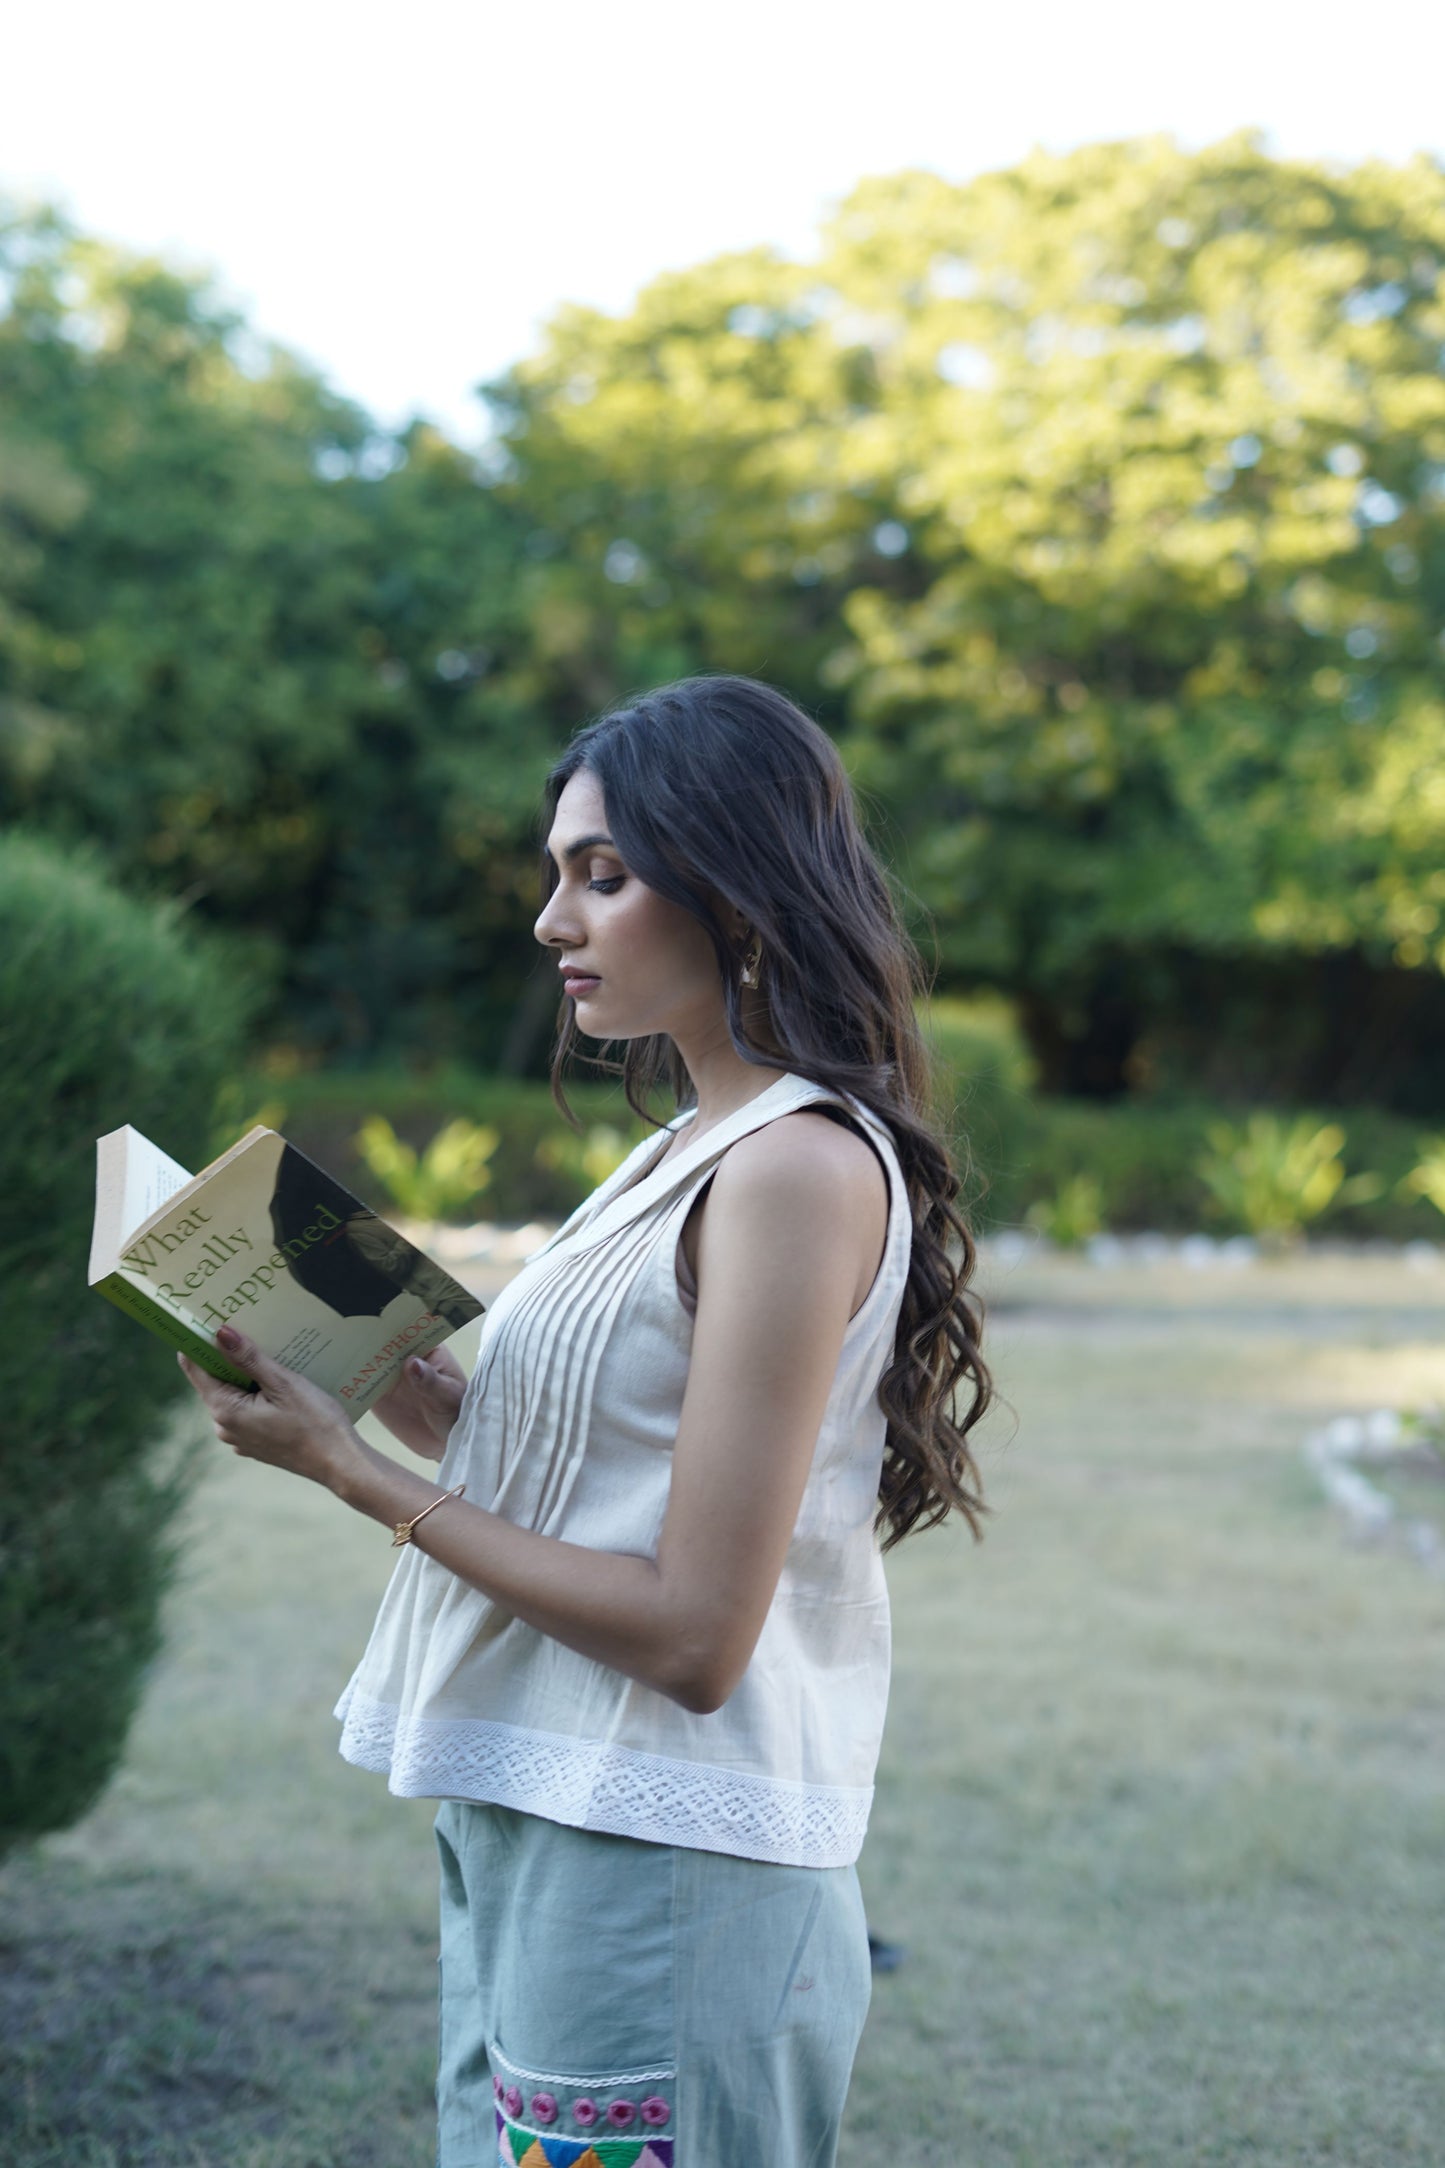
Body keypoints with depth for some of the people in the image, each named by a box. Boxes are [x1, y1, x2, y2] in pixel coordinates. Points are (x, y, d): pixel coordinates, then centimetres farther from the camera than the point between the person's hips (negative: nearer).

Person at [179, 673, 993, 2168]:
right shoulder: (696, 1147, 13)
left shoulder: (800, 1166, -17)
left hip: (654, 1882, -9)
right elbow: (574, 1474, 11)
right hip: (530, 1845, 9)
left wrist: (349, 1470, -16)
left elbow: (690, 1633, -21)